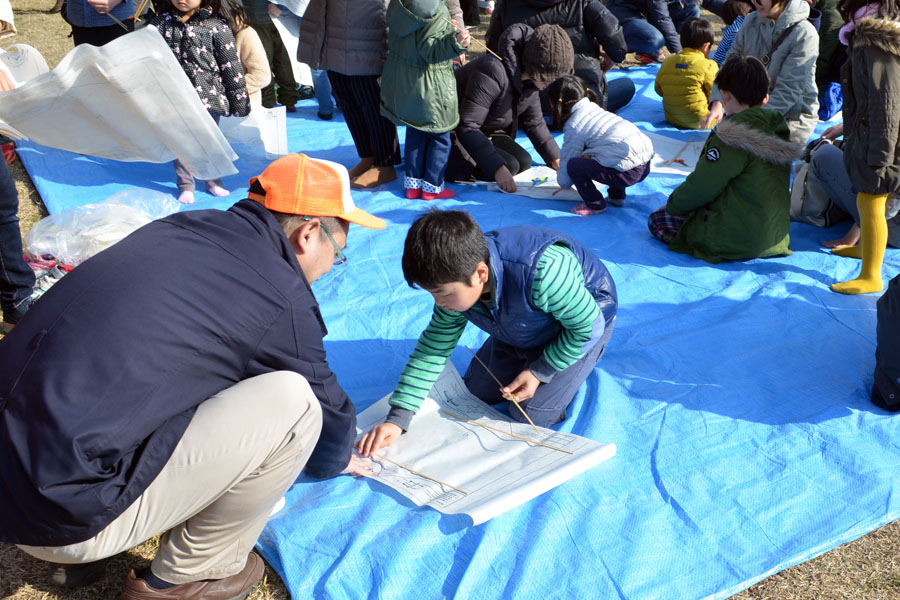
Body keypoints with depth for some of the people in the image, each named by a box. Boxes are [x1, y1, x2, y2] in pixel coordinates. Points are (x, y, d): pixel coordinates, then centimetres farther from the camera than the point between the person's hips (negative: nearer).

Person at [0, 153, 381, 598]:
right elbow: (327, 406, 5)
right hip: (63, 515, -8)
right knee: (294, 402, -11)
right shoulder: (282, 299, -12)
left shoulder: (181, 226, 8)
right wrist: (337, 459, 31)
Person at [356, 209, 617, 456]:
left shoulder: (542, 273, -45)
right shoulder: (457, 281, -24)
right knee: (476, 393, 6)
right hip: (522, 333, 6)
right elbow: (435, 345, -15)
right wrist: (397, 419, -19)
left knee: (533, 415, -12)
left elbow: (589, 327, -28)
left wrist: (539, 372, -21)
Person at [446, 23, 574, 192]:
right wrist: (497, 167, -40)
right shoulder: (493, 72, -33)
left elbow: (534, 122, 12)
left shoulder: (530, 78, -4)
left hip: (487, 132, 9)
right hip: (454, 133, -9)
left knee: (524, 162, -5)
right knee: (510, 166, -20)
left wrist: (555, 158, 4)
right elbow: (467, 126, -34)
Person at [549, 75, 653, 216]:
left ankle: (595, 204, 8)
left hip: (628, 172, -9)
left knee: (573, 165, -7)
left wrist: (563, 182, 23)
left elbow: (567, 159, 4)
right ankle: (617, 196, 30)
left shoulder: (574, 125, -4)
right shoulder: (594, 108, 20)